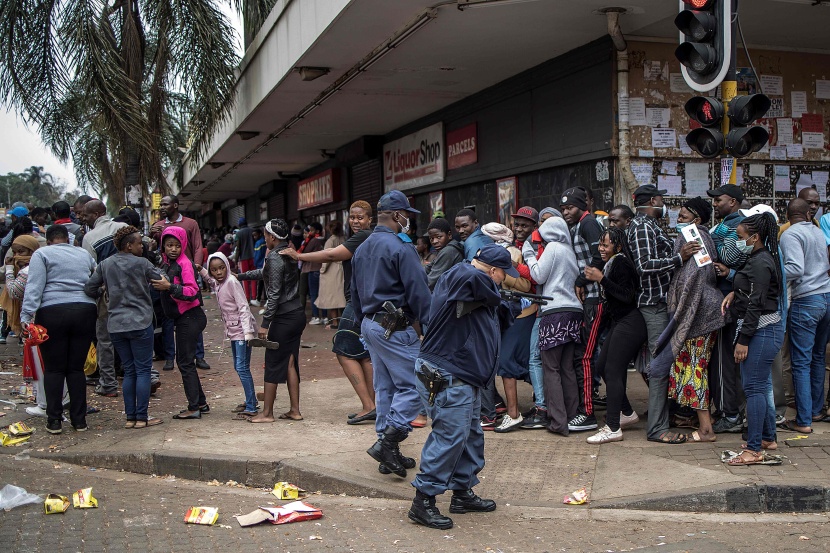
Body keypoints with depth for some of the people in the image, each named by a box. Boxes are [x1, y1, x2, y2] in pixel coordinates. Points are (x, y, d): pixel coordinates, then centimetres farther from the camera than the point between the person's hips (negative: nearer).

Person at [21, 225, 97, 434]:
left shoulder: (42, 254, 3)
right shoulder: (84, 254, 18)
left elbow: (34, 287, -7)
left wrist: (26, 314, -11)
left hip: (52, 313, -3)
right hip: (85, 312, 3)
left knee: (54, 369, 4)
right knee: (77, 368, 8)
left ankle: (54, 420, 5)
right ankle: (79, 420, 9)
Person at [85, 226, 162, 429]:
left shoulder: (105, 265, 6)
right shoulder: (142, 263, -7)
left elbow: (89, 288, 6)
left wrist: (102, 292, 24)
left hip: (115, 325, 5)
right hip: (139, 323, -5)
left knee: (129, 371, 12)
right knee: (143, 370, 2)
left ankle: (130, 417, 13)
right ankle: (142, 417, 2)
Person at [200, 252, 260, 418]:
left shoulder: (232, 282, -16)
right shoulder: (217, 284, 8)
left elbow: (243, 307, -20)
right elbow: (211, 280, 34)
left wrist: (248, 332, -26)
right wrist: (201, 271, 16)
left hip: (242, 330, -10)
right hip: (233, 330, 10)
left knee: (242, 367, -11)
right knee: (238, 367, 16)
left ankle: (251, 408, -9)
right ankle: (250, 401, 28)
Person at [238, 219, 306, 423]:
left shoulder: (274, 258, -15)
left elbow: (274, 294, -20)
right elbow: (264, 273, 29)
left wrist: (265, 323, -17)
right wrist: (240, 276, 35)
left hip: (283, 318, -9)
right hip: (297, 314, 9)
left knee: (273, 364, 0)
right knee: (290, 363, 12)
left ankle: (267, 413, 8)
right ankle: (295, 410, 15)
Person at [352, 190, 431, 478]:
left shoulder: (362, 249, 14)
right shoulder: (400, 248, -14)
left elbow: (355, 292, 21)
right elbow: (418, 291, -16)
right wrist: (430, 326, -10)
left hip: (370, 323, 9)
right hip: (395, 328, -9)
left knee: (385, 388, 13)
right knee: (412, 387, -4)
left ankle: (389, 452, 17)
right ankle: (387, 441, -12)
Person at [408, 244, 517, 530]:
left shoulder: (481, 294, 17)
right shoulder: (459, 276, -12)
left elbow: (499, 322, 26)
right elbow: (474, 277, -32)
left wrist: (509, 308, 10)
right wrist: (495, 295, -12)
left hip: (465, 379, 11)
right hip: (446, 377, -11)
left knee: (471, 436, 17)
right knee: (450, 436, -10)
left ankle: (463, 493, 30)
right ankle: (423, 501, -4)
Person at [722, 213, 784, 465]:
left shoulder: (760, 263, -16)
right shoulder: (759, 259, 15)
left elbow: (756, 305, -20)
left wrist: (743, 340, -20)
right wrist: (735, 292, 8)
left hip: (762, 330, -11)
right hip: (766, 330, 11)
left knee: (754, 387, -9)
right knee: (762, 385, 16)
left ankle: (754, 449, -6)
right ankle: (768, 438, 26)